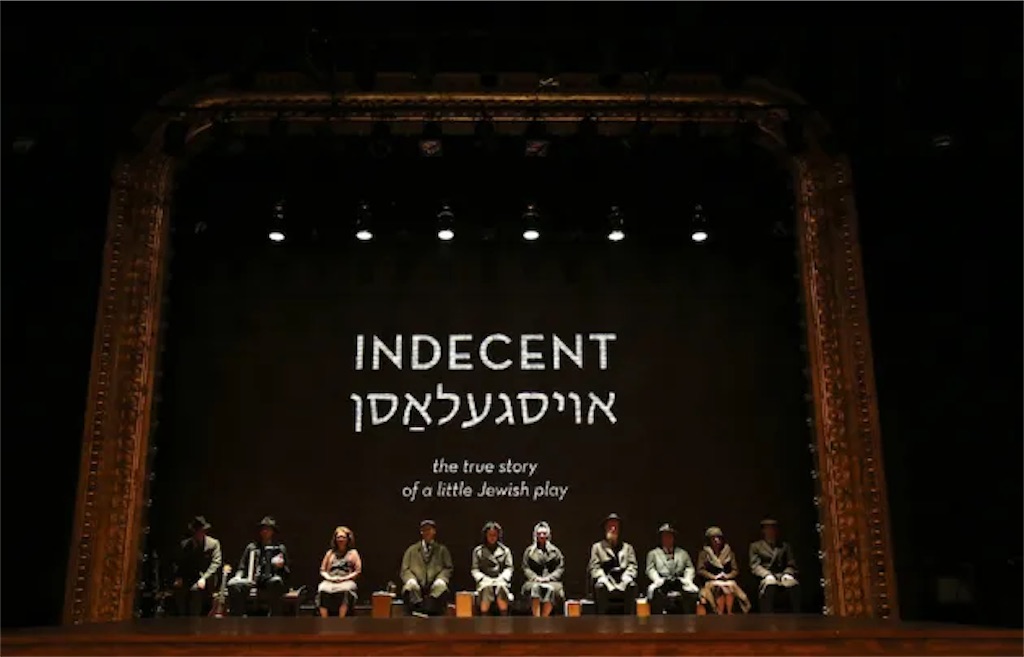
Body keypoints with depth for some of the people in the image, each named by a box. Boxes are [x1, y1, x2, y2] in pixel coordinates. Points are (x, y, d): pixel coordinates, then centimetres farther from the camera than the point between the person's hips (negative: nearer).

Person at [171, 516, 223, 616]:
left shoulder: (213, 543, 1)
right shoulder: (184, 544, 11)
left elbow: (216, 563, -7)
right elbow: (177, 562, 8)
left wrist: (204, 578, -21)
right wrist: (178, 577, -11)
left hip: (205, 580, -3)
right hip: (187, 579, 3)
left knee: (196, 589, -34)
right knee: (178, 588, -28)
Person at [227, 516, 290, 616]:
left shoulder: (280, 548, 19)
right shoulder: (251, 547, 24)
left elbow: (287, 573, 16)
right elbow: (242, 567, 23)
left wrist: (280, 566, -7)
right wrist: (238, 577, 1)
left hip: (271, 581, -2)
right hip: (252, 581, 2)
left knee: (276, 581, -39)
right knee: (233, 585, -29)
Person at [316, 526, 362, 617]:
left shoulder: (353, 553, 12)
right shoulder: (330, 553, 21)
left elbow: (358, 571, 3)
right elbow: (322, 570, 18)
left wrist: (344, 578, -9)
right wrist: (329, 577, -3)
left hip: (347, 582, -2)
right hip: (330, 581, 3)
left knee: (345, 590, -38)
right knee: (322, 590, -32)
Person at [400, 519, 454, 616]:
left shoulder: (442, 550, 20)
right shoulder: (412, 550, 21)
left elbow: (448, 568, 14)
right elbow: (404, 569, 15)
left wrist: (440, 579, -7)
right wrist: (411, 579, -7)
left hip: (435, 586, 0)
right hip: (417, 584, 0)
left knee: (440, 587, -35)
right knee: (410, 587, -34)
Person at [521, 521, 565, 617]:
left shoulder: (555, 551, 11)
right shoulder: (529, 551, 13)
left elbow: (561, 567, 7)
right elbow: (525, 568, 8)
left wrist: (549, 577, -7)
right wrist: (536, 577, -8)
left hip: (551, 581, 0)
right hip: (534, 581, 0)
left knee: (550, 589, -36)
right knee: (535, 588, -36)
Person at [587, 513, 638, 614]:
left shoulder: (628, 547, 25)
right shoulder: (597, 547, 20)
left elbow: (632, 566, 13)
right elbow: (594, 567, 8)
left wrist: (626, 578, -9)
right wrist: (605, 580, -12)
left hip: (623, 583, 1)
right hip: (606, 584, -1)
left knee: (631, 585, -32)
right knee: (601, 586, -35)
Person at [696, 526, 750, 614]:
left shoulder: (729, 553, 19)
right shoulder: (704, 554, 11)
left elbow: (736, 570, 13)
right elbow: (700, 570, 1)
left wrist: (727, 576, -8)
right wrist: (714, 577, -12)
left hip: (728, 581, 2)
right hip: (711, 582, -2)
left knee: (730, 586, -34)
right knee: (719, 587, -37)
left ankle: (729, 613, -39)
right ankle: (719, 614, -42)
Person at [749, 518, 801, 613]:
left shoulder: (785, 546, 24)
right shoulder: (756, 546, 15)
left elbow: (791, 564, 16)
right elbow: (755, 566, 4)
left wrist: (787, 574, -7)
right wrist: (767, 575, -14)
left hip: (782, 576, 2)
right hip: (766, 576, -2)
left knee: (794, 585, -34)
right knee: (770, 585, -40)